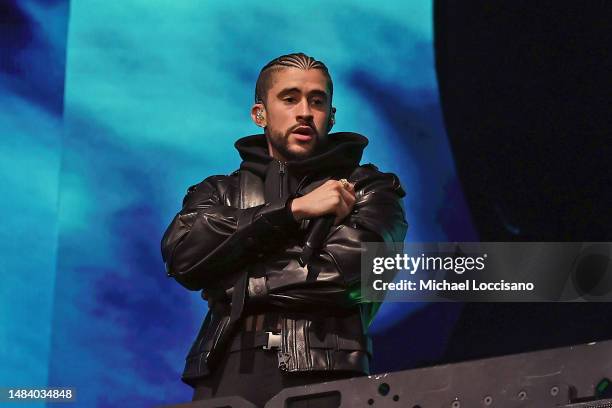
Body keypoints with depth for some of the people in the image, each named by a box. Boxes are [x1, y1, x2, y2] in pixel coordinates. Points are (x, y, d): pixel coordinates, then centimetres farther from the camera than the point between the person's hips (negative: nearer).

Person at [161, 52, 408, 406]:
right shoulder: (218, 194, 20)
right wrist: (293, 209, -2)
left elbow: (347, 267, -5)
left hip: (325, 377, -1)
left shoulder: (369, 188, 14)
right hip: (227, 378, 1)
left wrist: (234, 285, 2)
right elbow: (183, 256, 0)